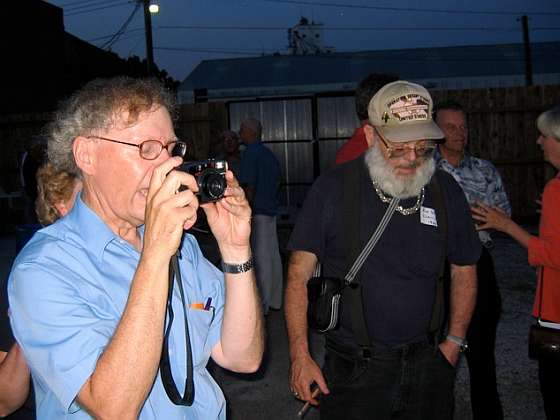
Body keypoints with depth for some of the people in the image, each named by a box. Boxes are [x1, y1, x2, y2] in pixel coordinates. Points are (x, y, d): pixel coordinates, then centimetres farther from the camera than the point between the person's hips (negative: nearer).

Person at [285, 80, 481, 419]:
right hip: (353, 369, -3)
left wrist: (454, 342, 5)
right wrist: (300, 356, -10)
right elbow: (299, 274, -7)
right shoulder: (334, 187, -10)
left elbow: (464, 271, 11)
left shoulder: (445, 190, 0)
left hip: (428, 365, 3)